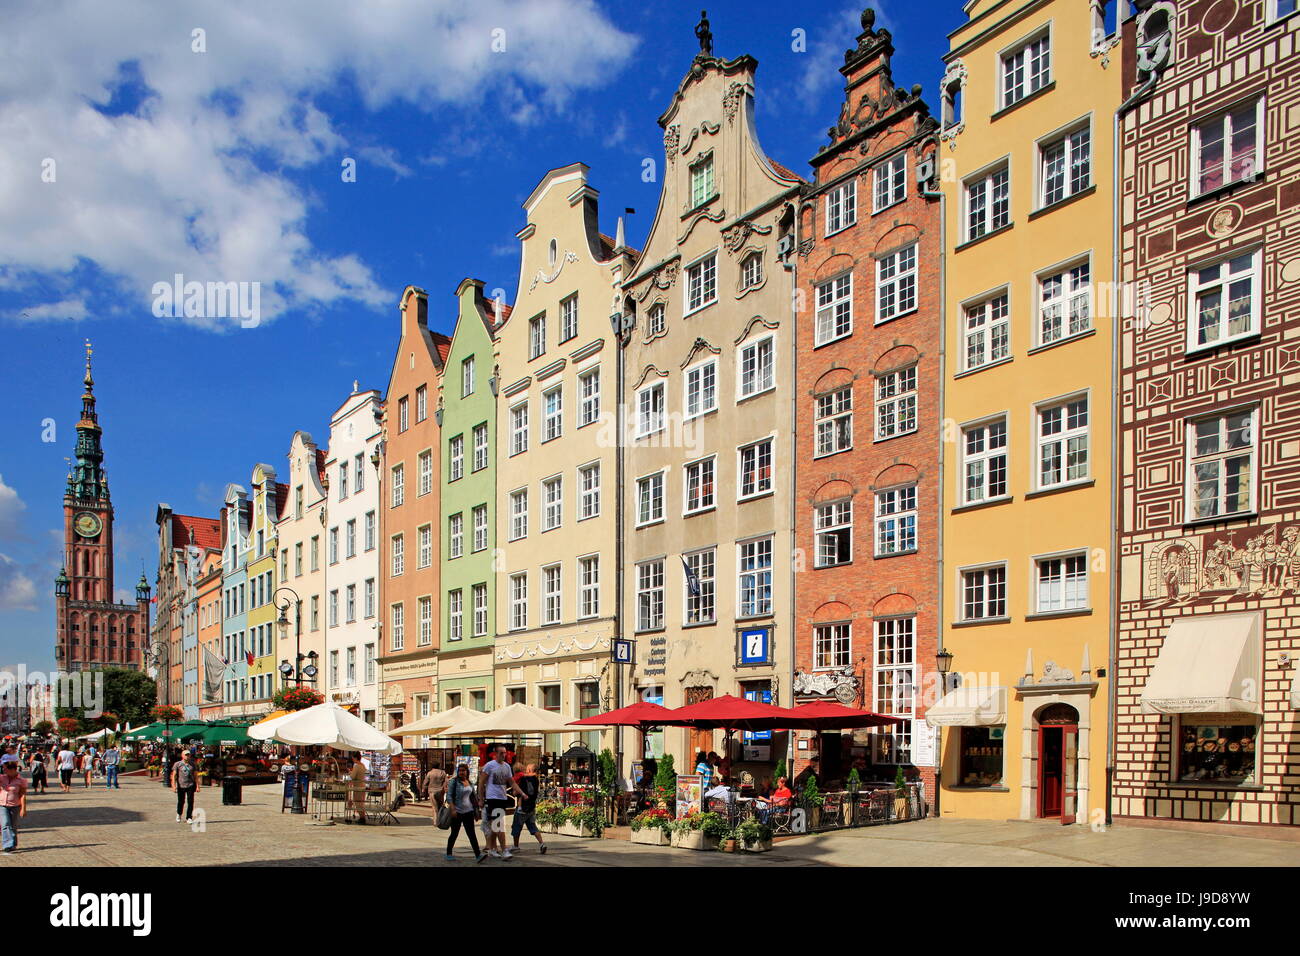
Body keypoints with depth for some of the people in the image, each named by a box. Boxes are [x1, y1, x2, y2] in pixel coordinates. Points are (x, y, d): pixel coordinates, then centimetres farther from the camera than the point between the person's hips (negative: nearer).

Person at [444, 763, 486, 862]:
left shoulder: (470, 783, 11)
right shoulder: (453, 782, -6)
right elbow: (449, 796, -11)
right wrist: (453, 809, -20)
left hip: (468, 812, 4)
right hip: (457, 812, -4)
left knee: (471, 833, -4)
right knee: (454, 833, 6)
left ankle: (478, 855, -13)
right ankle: (448, 854, 22)